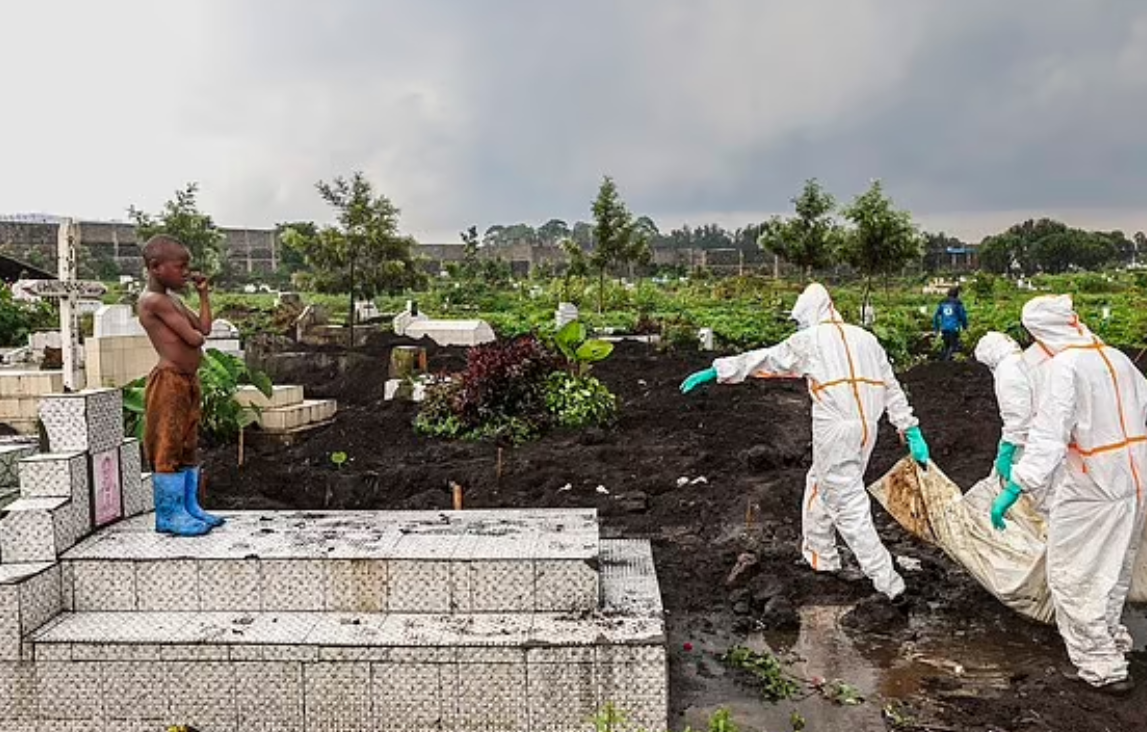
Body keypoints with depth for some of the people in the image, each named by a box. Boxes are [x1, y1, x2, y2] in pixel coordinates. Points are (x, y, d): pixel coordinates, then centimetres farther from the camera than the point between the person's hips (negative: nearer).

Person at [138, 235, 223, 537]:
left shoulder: (173, 300, 18)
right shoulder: (154, 300, -14)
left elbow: (205, 328, 14)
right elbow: (194, 338, -18)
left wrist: (203, 293, 17)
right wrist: (196, 334, 5)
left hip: (188, 381, 10)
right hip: (168, 381, -10)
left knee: (188, 446, 14)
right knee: (168, 448, -3)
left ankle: (190, 508, 22)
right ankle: (169, 516, 3)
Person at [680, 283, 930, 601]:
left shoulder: (811, 339, 0)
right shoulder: (865, 338, 17)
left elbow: (764, 359, 1)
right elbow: (892, 388, 15)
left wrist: (715, 371, 7)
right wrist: (912, 431, 16)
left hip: (835, 430, -7)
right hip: (867, 428, 7)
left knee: (850, 505, 0)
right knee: (820, 484, 23)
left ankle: (886, 579, 0)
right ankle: (821, 556, 34)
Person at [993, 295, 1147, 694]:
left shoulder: (1065, 366, -18)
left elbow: (1048, 436, -26)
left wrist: (1014, 489, -28)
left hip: (1091, 490, -8)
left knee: (1073, 578, 5)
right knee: (1115, 570, 25)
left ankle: (1103, 665, 11)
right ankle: (1112, 637, 43)